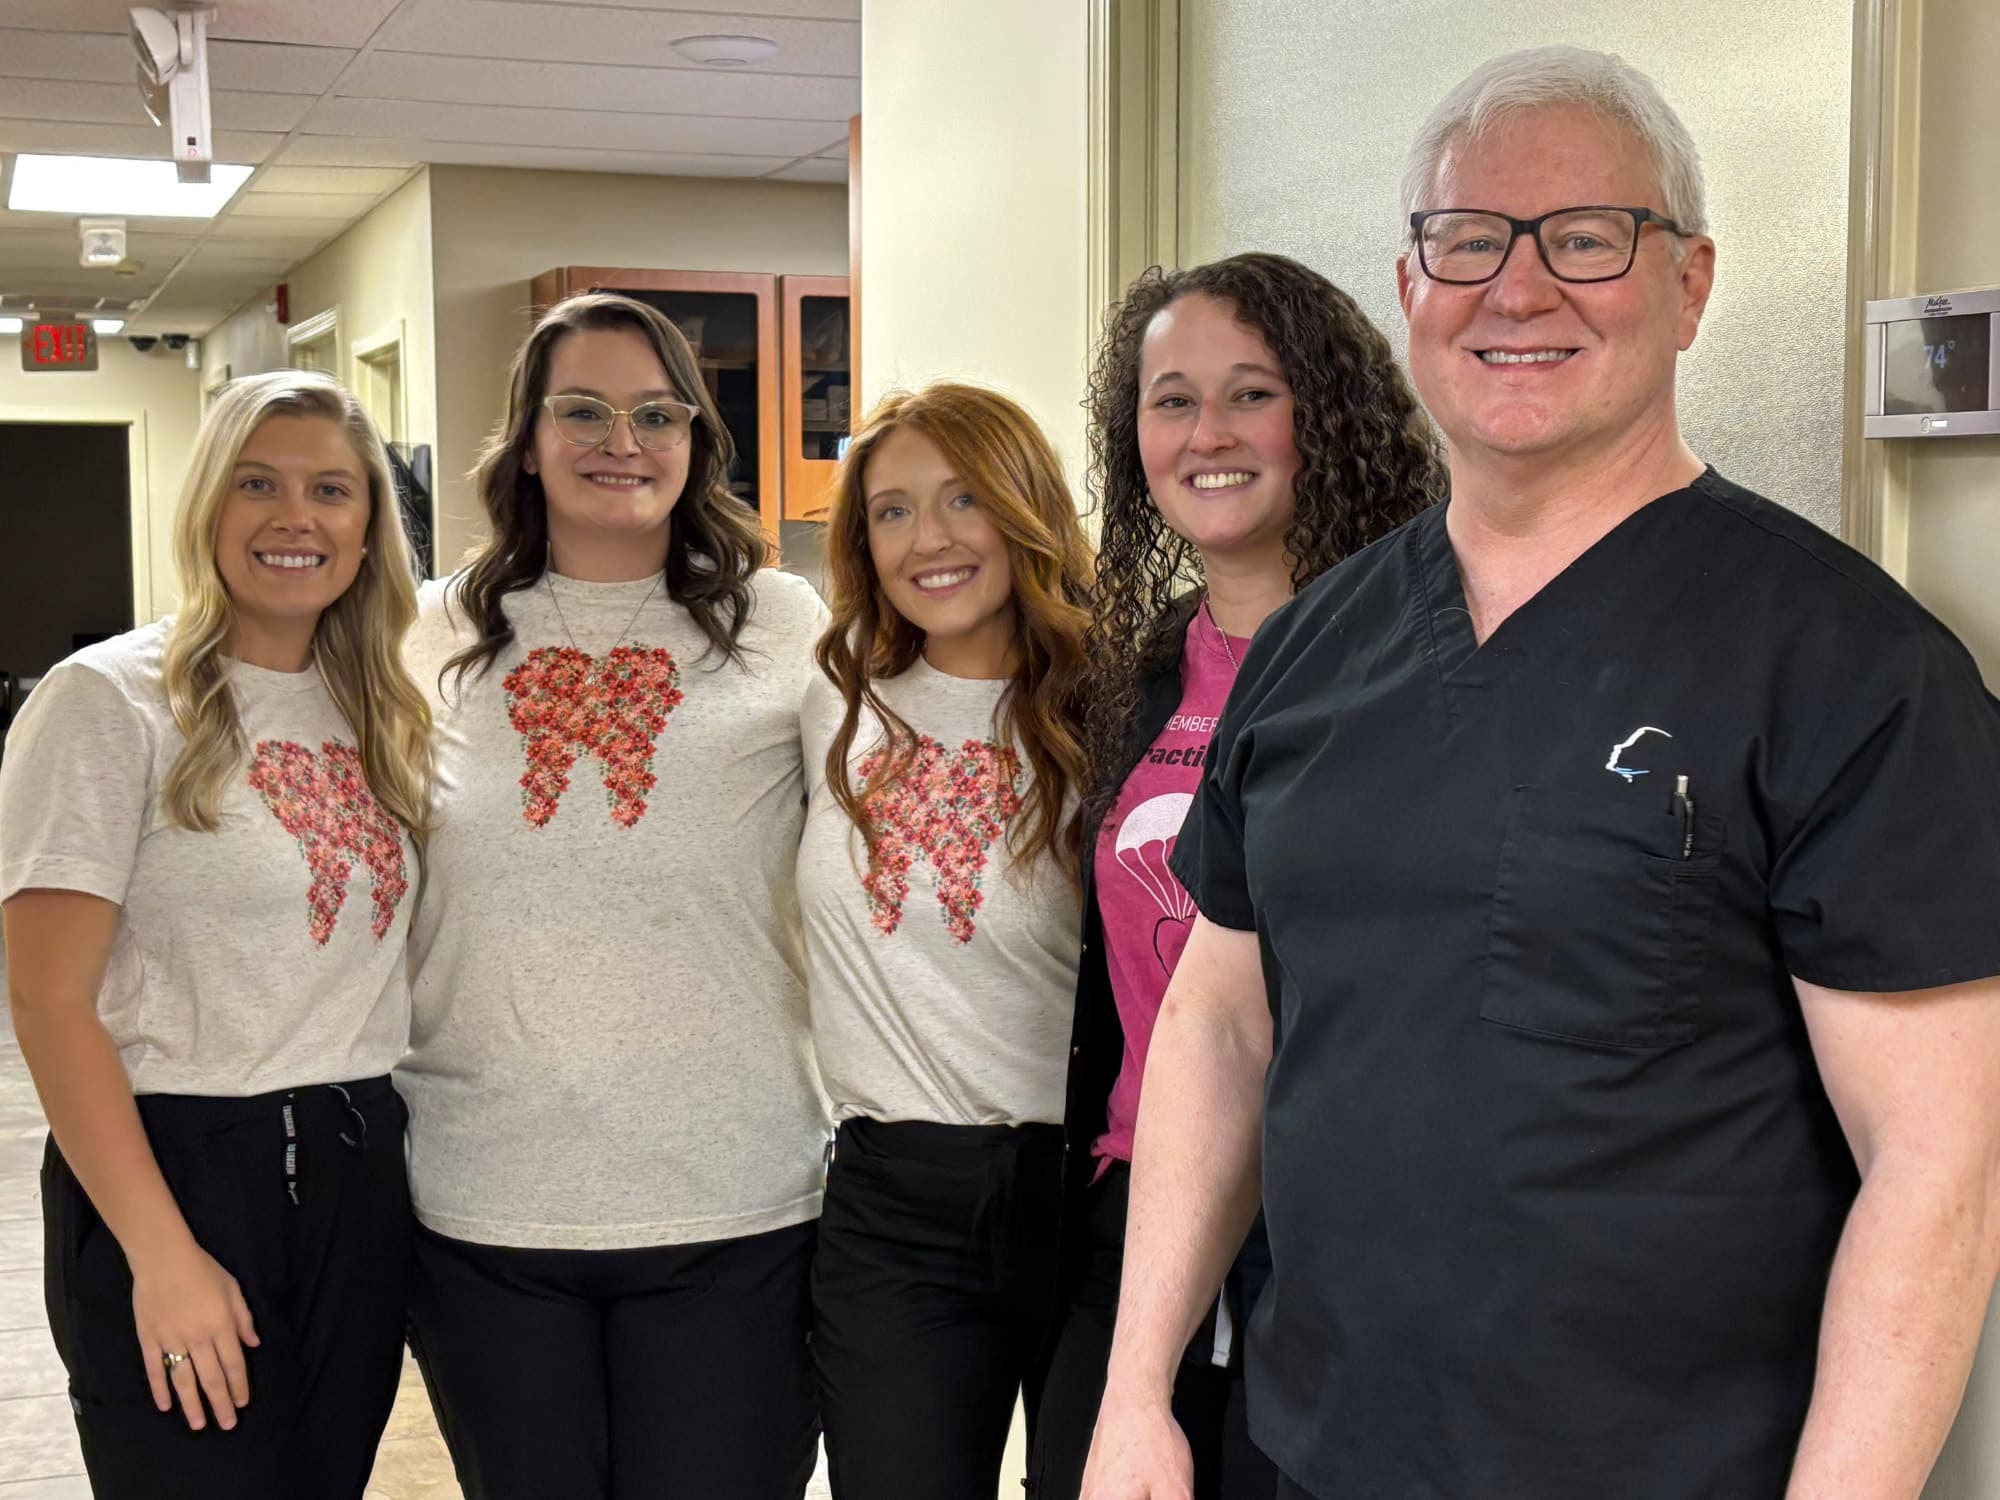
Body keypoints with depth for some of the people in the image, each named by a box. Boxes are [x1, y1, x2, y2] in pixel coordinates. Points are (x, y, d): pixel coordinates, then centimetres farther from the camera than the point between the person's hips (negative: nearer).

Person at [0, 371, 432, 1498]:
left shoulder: (379, 713, 9)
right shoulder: (112, 698, -9)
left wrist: (376, 1151, 6)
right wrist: (163, 1256, -17)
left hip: (359, 1181, 6)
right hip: (180, 1172, -6)